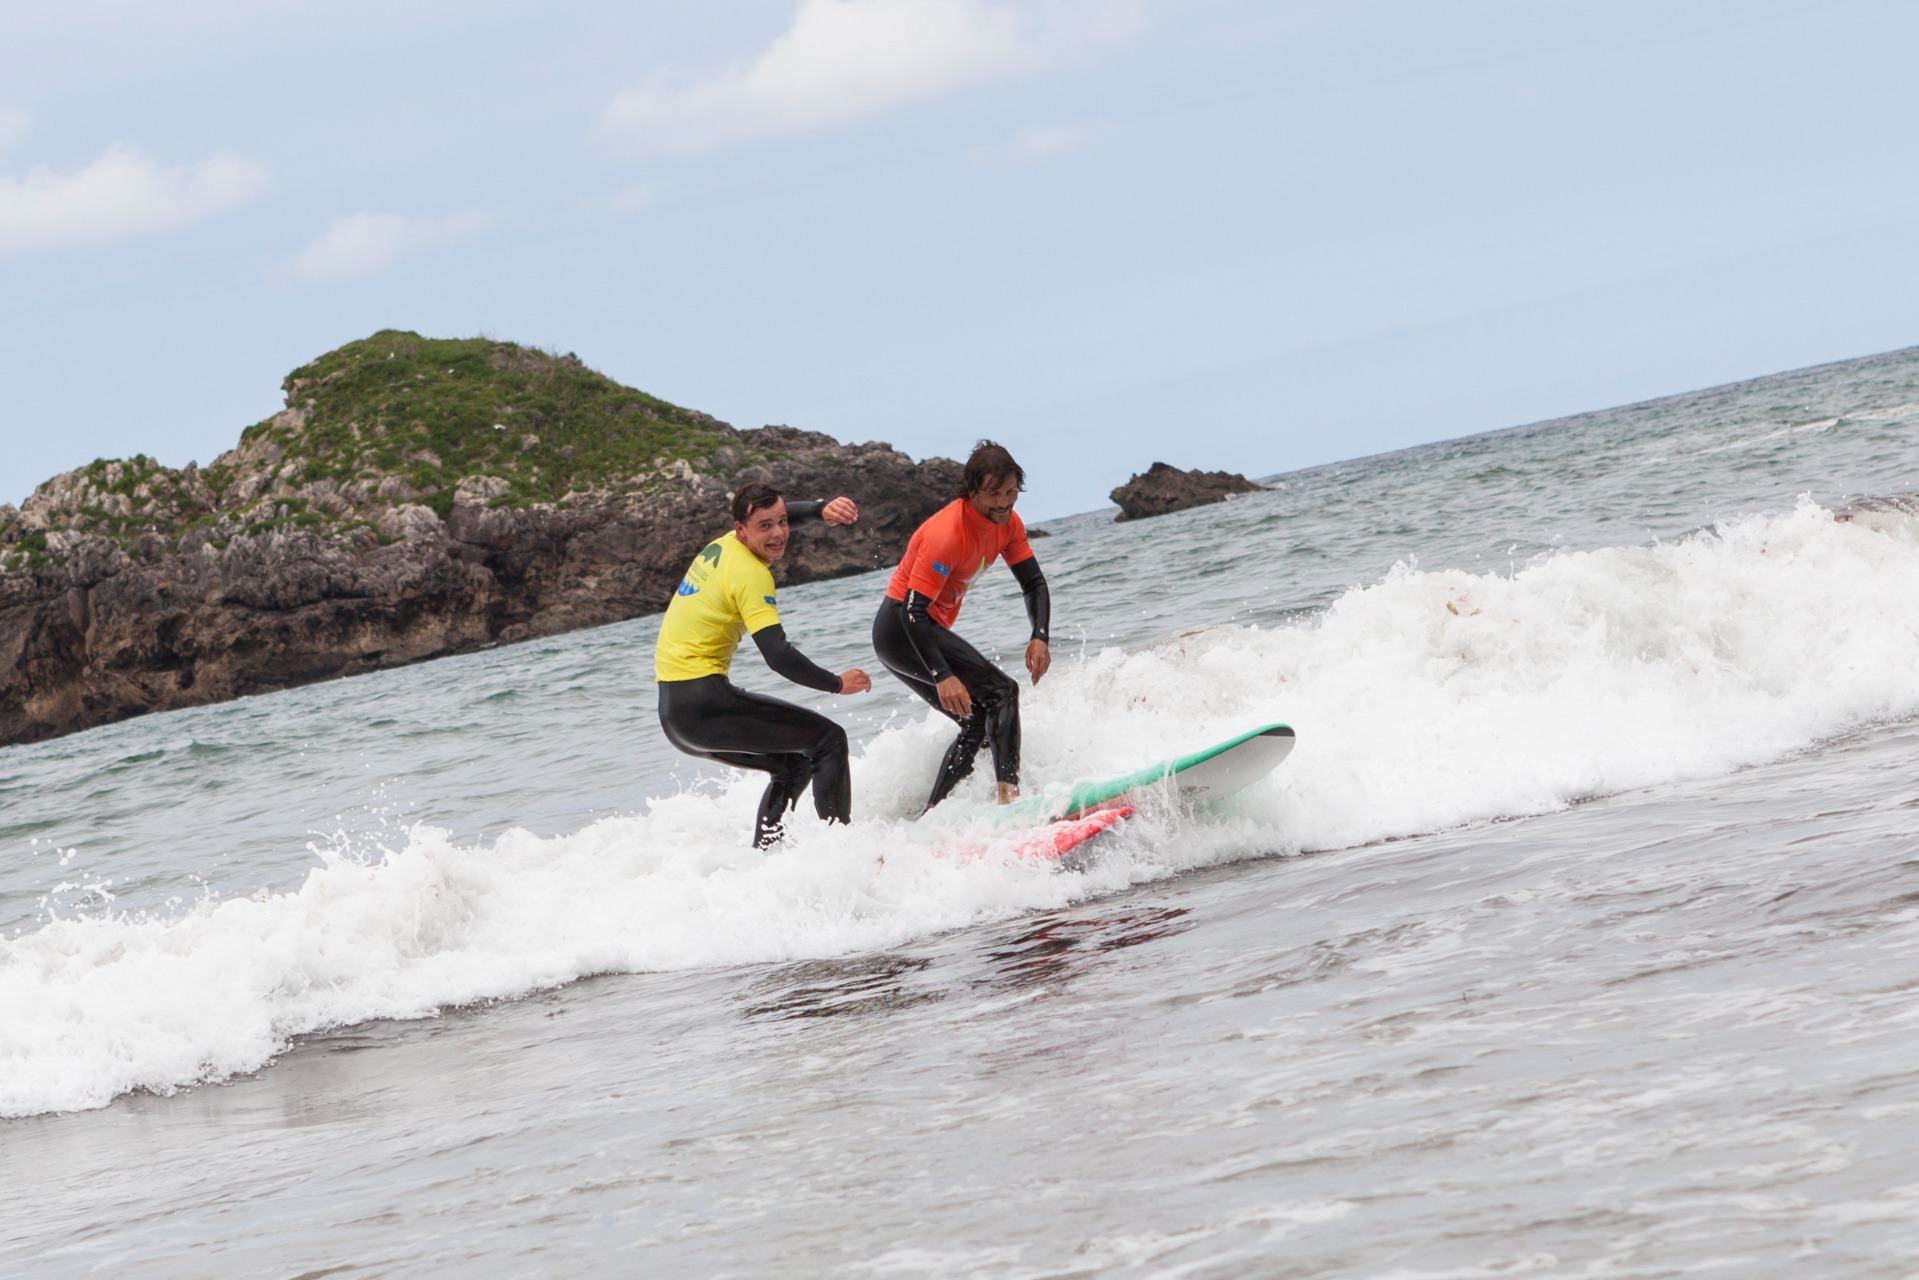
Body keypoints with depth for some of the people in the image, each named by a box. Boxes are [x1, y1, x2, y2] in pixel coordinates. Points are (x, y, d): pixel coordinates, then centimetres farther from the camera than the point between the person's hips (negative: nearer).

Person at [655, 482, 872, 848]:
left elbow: (781, 514, 29)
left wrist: (821, 509, 9)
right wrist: (837, 683, -8)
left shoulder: (722, 545, 11)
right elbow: (778, 656, -22)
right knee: (828, 740, -6)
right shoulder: (750, 574, -15)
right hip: (703, 703, -9)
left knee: (794, 764, 22)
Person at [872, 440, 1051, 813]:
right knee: (1000, 692, -20)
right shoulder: (947, 534, -27)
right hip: (900, 630, -10)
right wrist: (942, 677, -38)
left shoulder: (1007, 524, -1)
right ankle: (1009, 793, -30)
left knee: (979, 722, 11)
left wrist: (1039, 637, -14)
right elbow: (913, 611, -30)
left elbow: (1033, 583, 5)